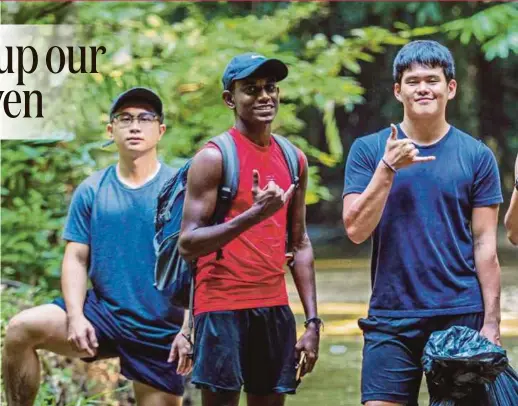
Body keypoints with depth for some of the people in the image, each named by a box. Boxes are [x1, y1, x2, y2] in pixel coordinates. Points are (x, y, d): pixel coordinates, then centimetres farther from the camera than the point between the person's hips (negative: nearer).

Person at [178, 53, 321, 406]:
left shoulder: (294, 160, 12)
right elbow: (188, 245, -14)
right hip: (223, 306, -6)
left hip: (275, 307, 6)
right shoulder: (215, 157, -8)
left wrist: (313, 320, 10)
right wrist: (253, 215, -25)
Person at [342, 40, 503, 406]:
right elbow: (356, 230, -4)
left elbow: (485, 245, 2)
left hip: (461, 316, 0)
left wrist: (491, 321, -2)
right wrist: (388, 168, -13)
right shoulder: (368, 150, 4)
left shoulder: (476, 156, 3)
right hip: (390, 318, 0)